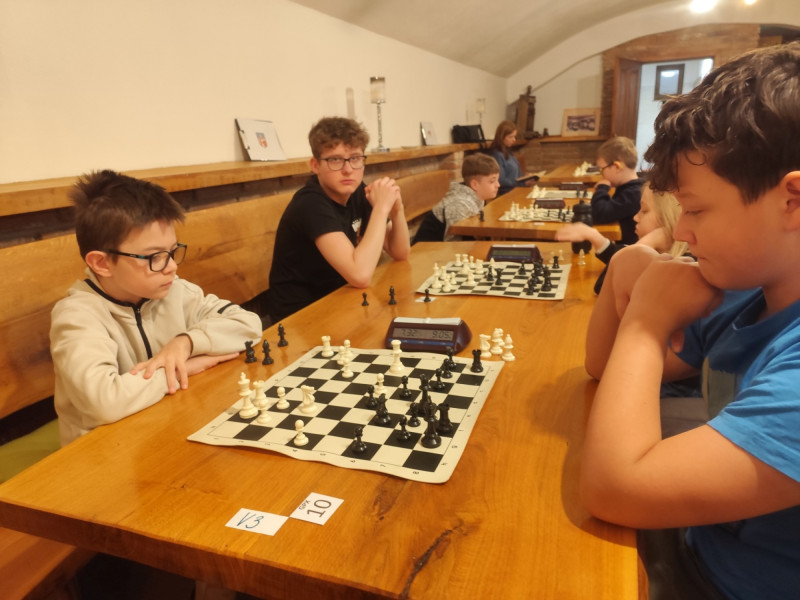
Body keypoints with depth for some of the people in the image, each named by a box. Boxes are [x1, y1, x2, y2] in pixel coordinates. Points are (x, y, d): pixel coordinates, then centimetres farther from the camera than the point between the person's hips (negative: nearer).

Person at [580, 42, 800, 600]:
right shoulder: (747, 297, -6)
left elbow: (610, 488, -36)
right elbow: (606, 366, 4)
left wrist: (646, 315, -25)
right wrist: (625, 272, -15)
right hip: (694, 545, 6)